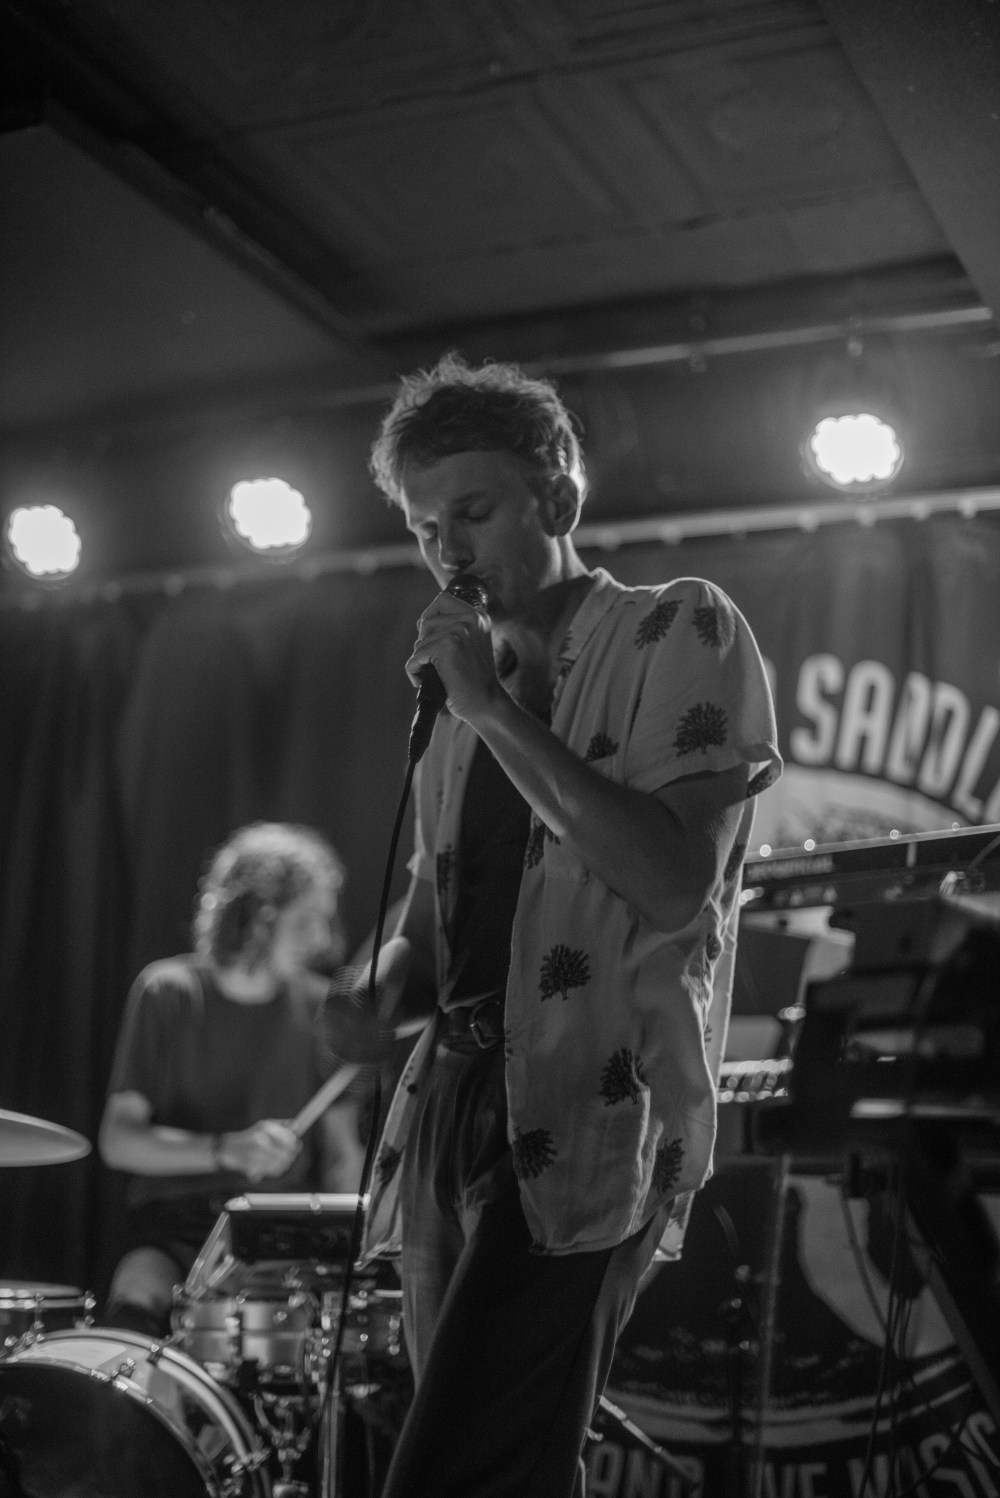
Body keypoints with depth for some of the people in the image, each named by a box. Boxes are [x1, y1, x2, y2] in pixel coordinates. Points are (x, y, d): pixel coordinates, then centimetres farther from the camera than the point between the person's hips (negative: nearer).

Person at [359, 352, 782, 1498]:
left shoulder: (681, 632, 1)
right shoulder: (468, 684, 20)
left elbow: (674, 883, -13)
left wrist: (495, 711, -12)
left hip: (587, 1120, -7)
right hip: (454, 1104, 7)